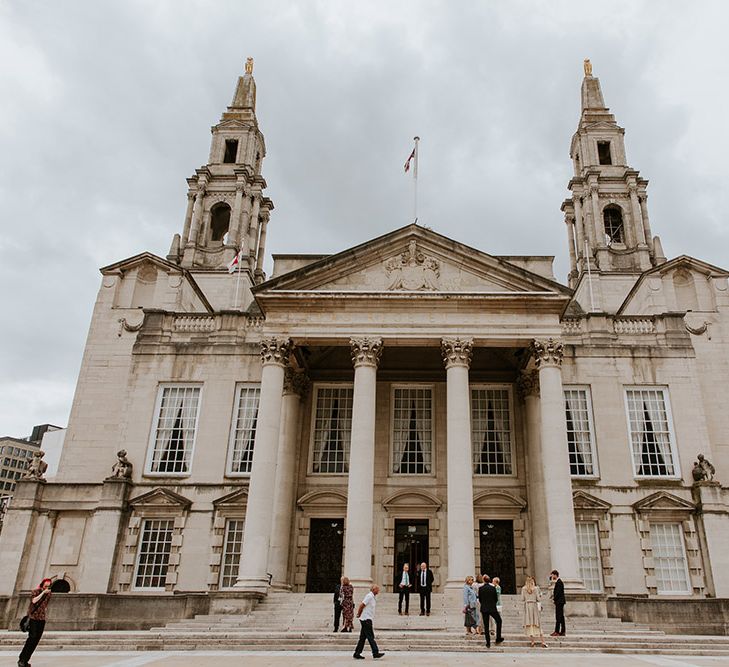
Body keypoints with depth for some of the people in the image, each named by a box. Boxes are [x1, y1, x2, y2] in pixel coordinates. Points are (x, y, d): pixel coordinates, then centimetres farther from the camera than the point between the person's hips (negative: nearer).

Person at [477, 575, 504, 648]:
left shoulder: (480, 589, -6)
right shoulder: (493, 588, -8)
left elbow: (479, 599, 3)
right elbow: (495, 599, 2)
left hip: (484, 609, 1)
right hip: (492, 608, -1)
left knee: (486, 626, 7)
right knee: (499, 621, 22)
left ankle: (488, 643, 5)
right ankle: (498, 638, 20)